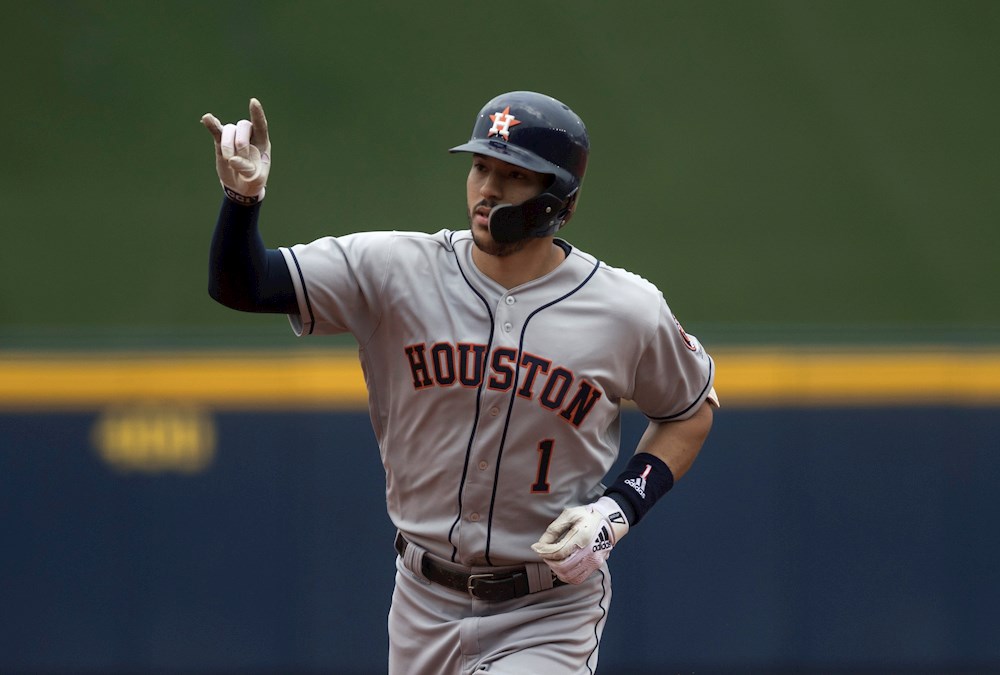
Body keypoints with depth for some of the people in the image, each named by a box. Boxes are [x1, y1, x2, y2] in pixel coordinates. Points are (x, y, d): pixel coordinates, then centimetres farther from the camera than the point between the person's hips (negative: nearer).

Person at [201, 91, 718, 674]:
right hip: (425, 605, 3)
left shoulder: (629, 311, -9)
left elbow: (692, 409, 8)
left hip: (549, 620, -3)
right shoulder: (395, 270, -7)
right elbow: (240, 284, -11)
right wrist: (243, 197, -32)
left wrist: (620, 509, -8)